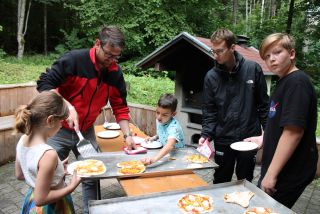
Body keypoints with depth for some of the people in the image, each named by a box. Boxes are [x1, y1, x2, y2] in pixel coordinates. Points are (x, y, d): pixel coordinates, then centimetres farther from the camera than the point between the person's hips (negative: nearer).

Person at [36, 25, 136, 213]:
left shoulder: (116, 73, -5)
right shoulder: (74, 60, -19)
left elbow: (120, 107, 0)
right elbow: (44, 84, -17)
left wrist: (127, 135, -8)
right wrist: (67, 106, -30)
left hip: (87, 131, 4)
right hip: (60, 129, -3)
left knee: (92, 177, 11)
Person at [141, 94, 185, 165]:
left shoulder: (173, 127, -27)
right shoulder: (159, 120, -6)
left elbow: (170, 146, -44)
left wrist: (154, 159, -56)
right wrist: (155, 137, -3)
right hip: (164, 153, 7)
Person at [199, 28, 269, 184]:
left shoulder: (253, 69, -7)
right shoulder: (211, 76, -4)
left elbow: (263, 102, 1)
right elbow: (209, 110, 0)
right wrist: (206, 134, -11)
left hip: (249, 137, 0)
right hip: (223, 139, 1)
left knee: (245, 181, 17)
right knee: (221, 182, 14)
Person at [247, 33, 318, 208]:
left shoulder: (297, 82, -20)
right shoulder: (283, 82, 10)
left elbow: (293, 131, -26)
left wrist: (271, 174, -23)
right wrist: (263, 138, 13)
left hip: (290, 173, -9)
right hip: (278, 167, 9)